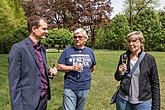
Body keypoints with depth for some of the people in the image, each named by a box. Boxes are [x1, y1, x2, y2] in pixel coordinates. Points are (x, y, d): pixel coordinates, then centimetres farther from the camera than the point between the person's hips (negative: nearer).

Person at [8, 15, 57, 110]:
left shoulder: (42, 48, 8)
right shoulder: (18, 48, -15)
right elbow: (14, 82, -15)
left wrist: (49, 71, -1)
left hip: (44, 98, 7)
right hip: (29, 101, -7)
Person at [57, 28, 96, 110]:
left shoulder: (89, 51, 7)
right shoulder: (67, 51, -3)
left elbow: (93, 67, 20)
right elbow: (59, 67, -6)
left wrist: (85, 72, 12)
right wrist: (72, 68, -18)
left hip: (85, 88, 3)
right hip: (70, 88, -3)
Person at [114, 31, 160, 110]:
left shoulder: (149, 59, -7)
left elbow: (155, 83, -2)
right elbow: (117, 78, 9)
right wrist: (120, 73, -13)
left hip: (143, 102, -2)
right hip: (123, 100, 2)